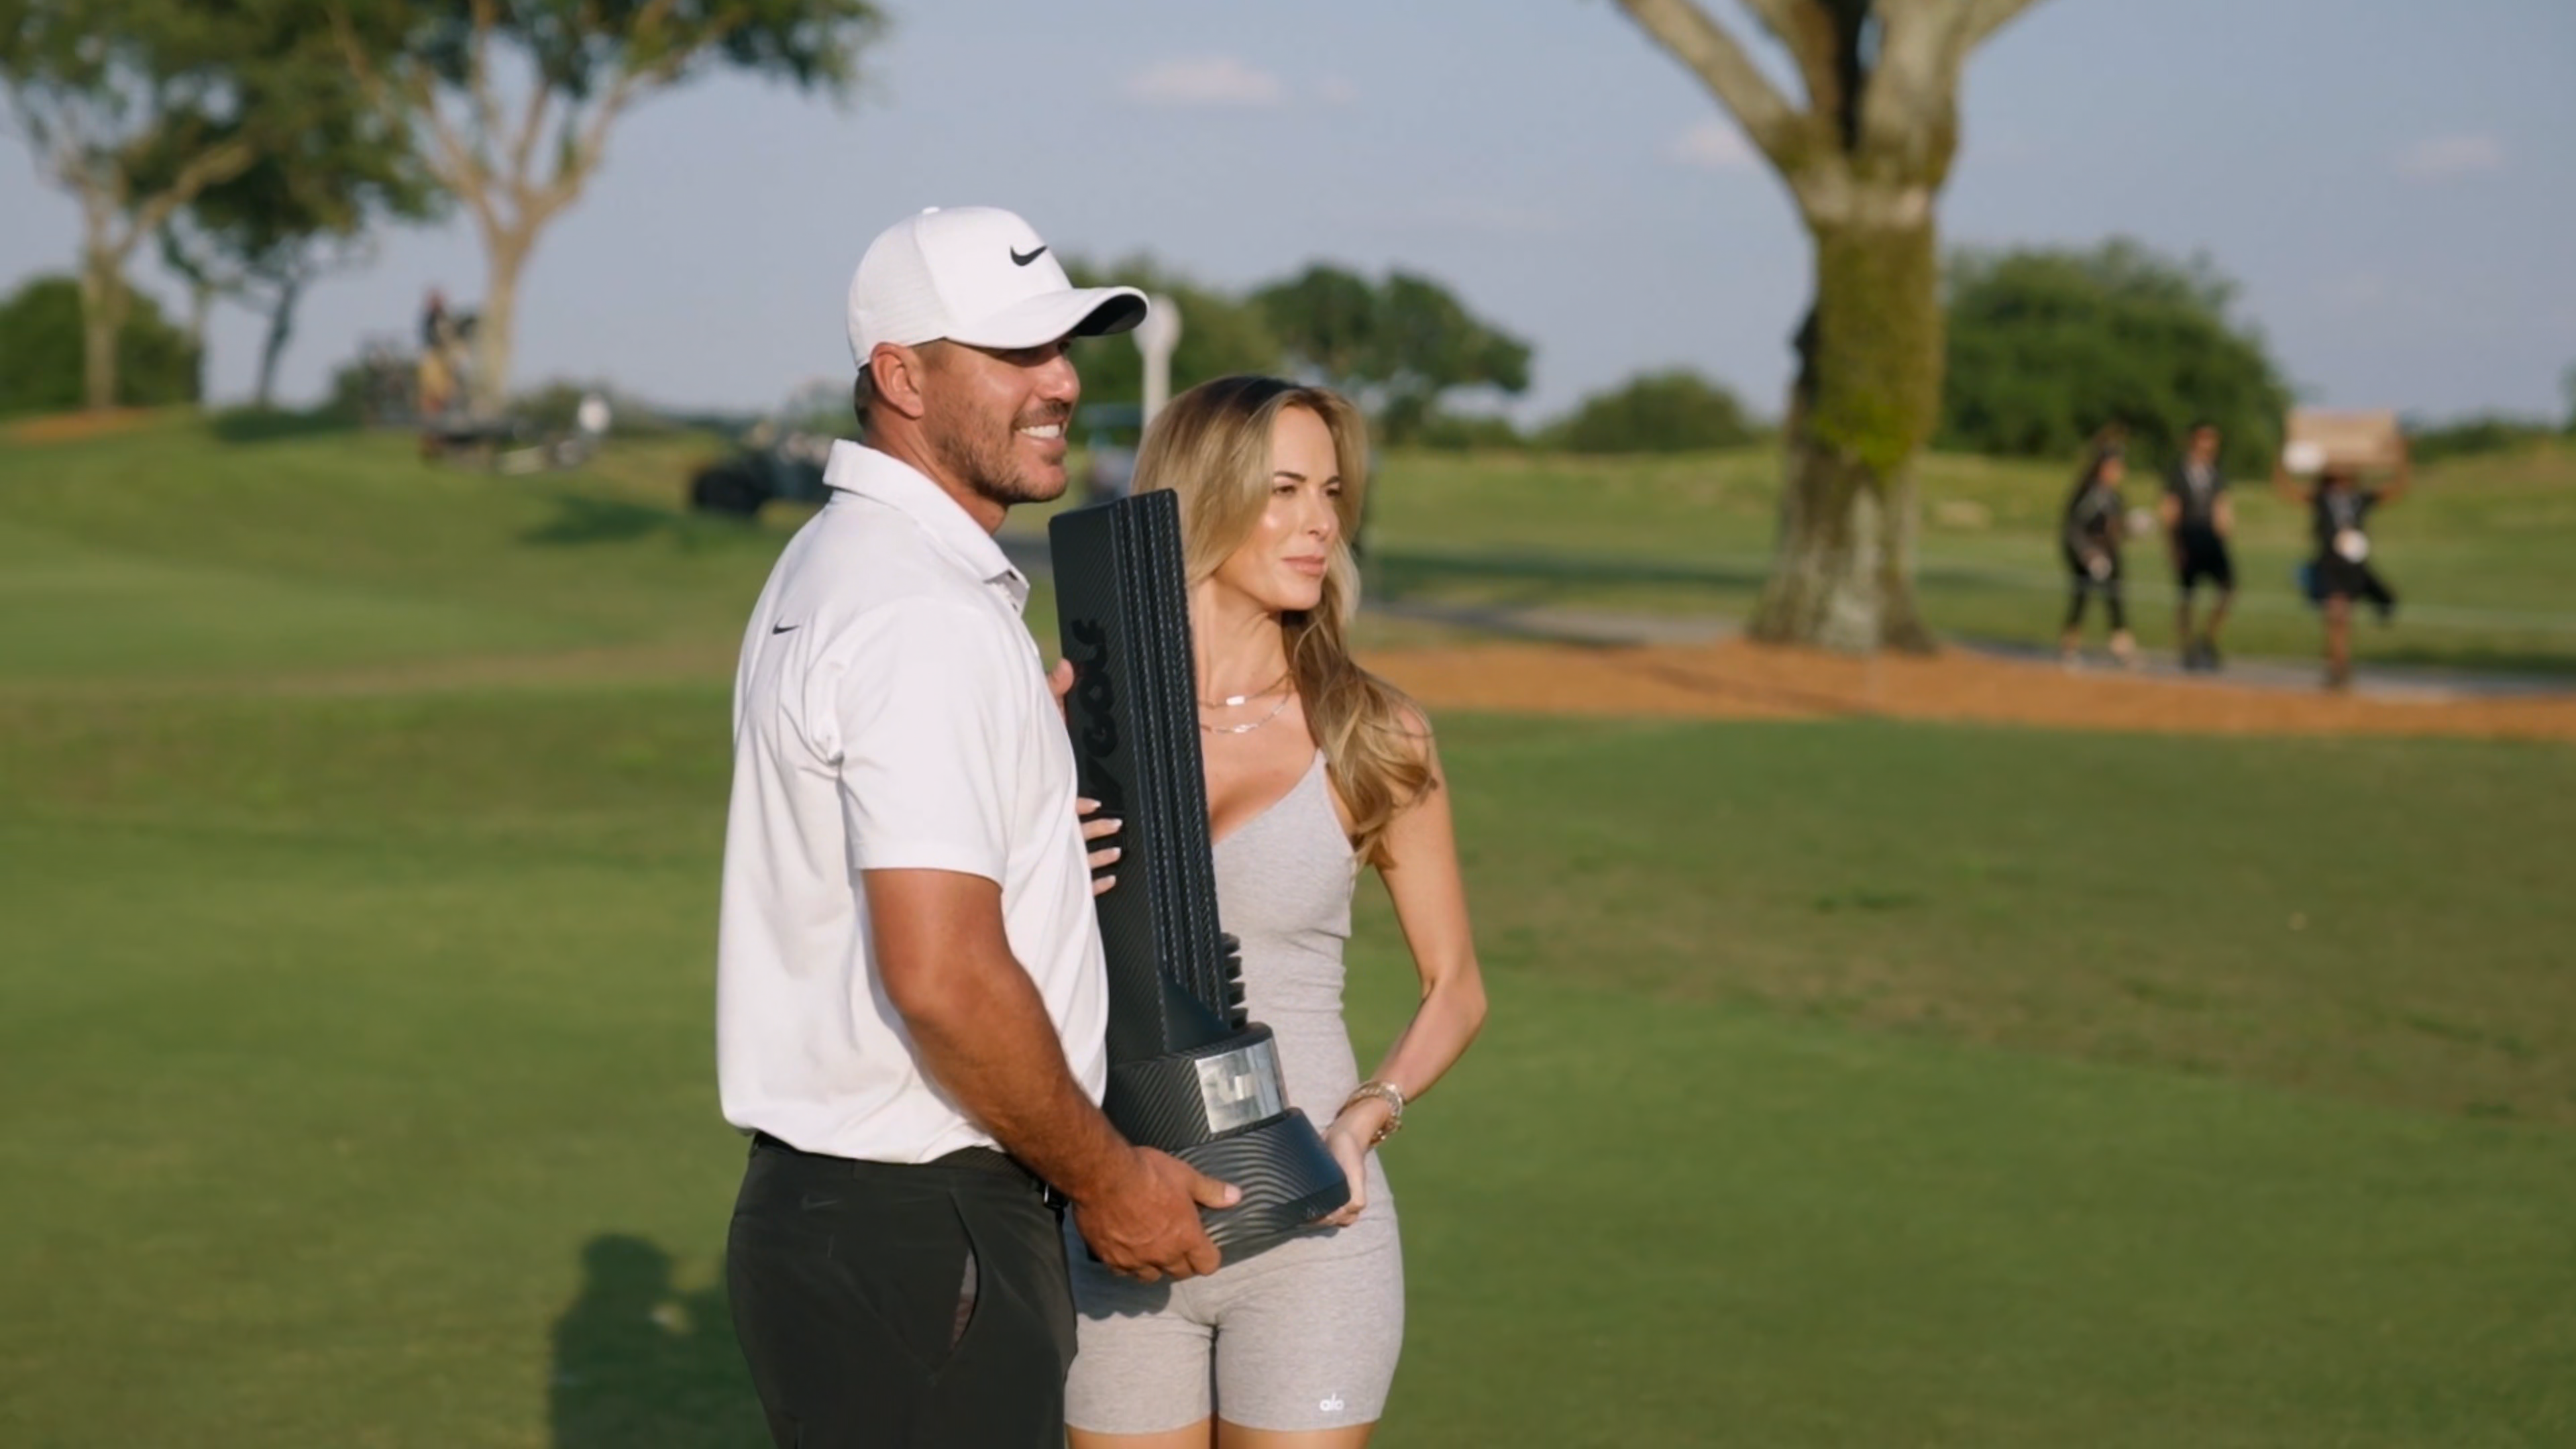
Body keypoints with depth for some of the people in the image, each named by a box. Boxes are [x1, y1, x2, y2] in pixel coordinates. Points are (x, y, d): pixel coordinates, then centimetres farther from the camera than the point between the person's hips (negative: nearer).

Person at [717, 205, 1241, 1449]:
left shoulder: (831, 563, 14)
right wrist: (1105, 1178, -13)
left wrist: (1043, 727, 15)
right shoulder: (927, 618, -19)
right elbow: (941, 975, -25)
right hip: (915, 1238, -10)